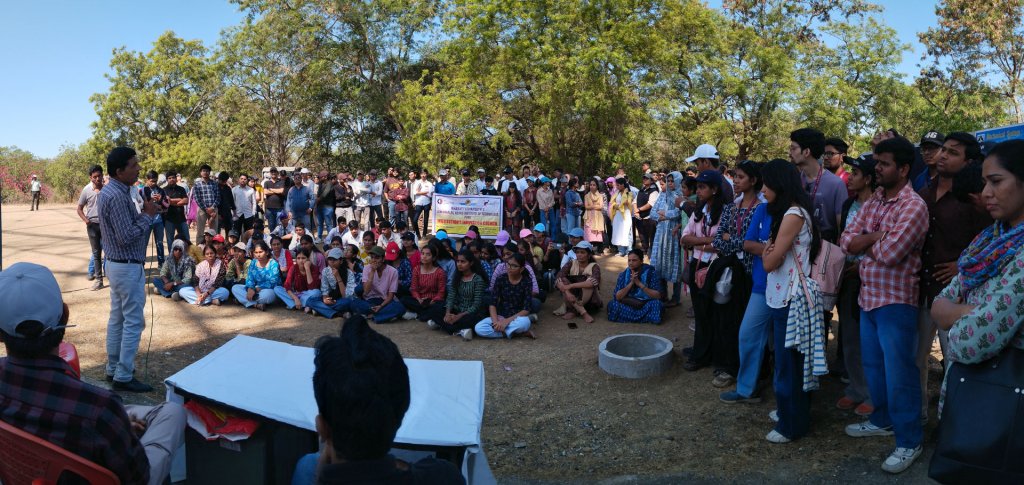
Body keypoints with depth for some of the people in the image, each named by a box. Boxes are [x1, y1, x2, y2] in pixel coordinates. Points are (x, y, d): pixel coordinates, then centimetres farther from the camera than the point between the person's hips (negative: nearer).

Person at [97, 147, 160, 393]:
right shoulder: (117, 197, -23)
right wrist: (147, 215, -15)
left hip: (116, 264, 11)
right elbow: (126, 237, -25)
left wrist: (143, 213, 2)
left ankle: (113, 367, 26)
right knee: (133, 322, -4)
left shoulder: (109, 191, 10)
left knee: (117, 318, 17)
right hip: (128, 268, -11)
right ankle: (123, 377, 2)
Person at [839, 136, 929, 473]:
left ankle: (909, 441, 15)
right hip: (868, 297, 8)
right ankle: (882, 420, 37)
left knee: (899, 373, 2)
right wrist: (877, 236, -15)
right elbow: (847, 241, 2)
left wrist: (863, 241, -8)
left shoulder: (914, 206, -16)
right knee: (873, 366, 20)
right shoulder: (873, 201, 9)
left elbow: (889, 253, -26)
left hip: (896, 301, -8)